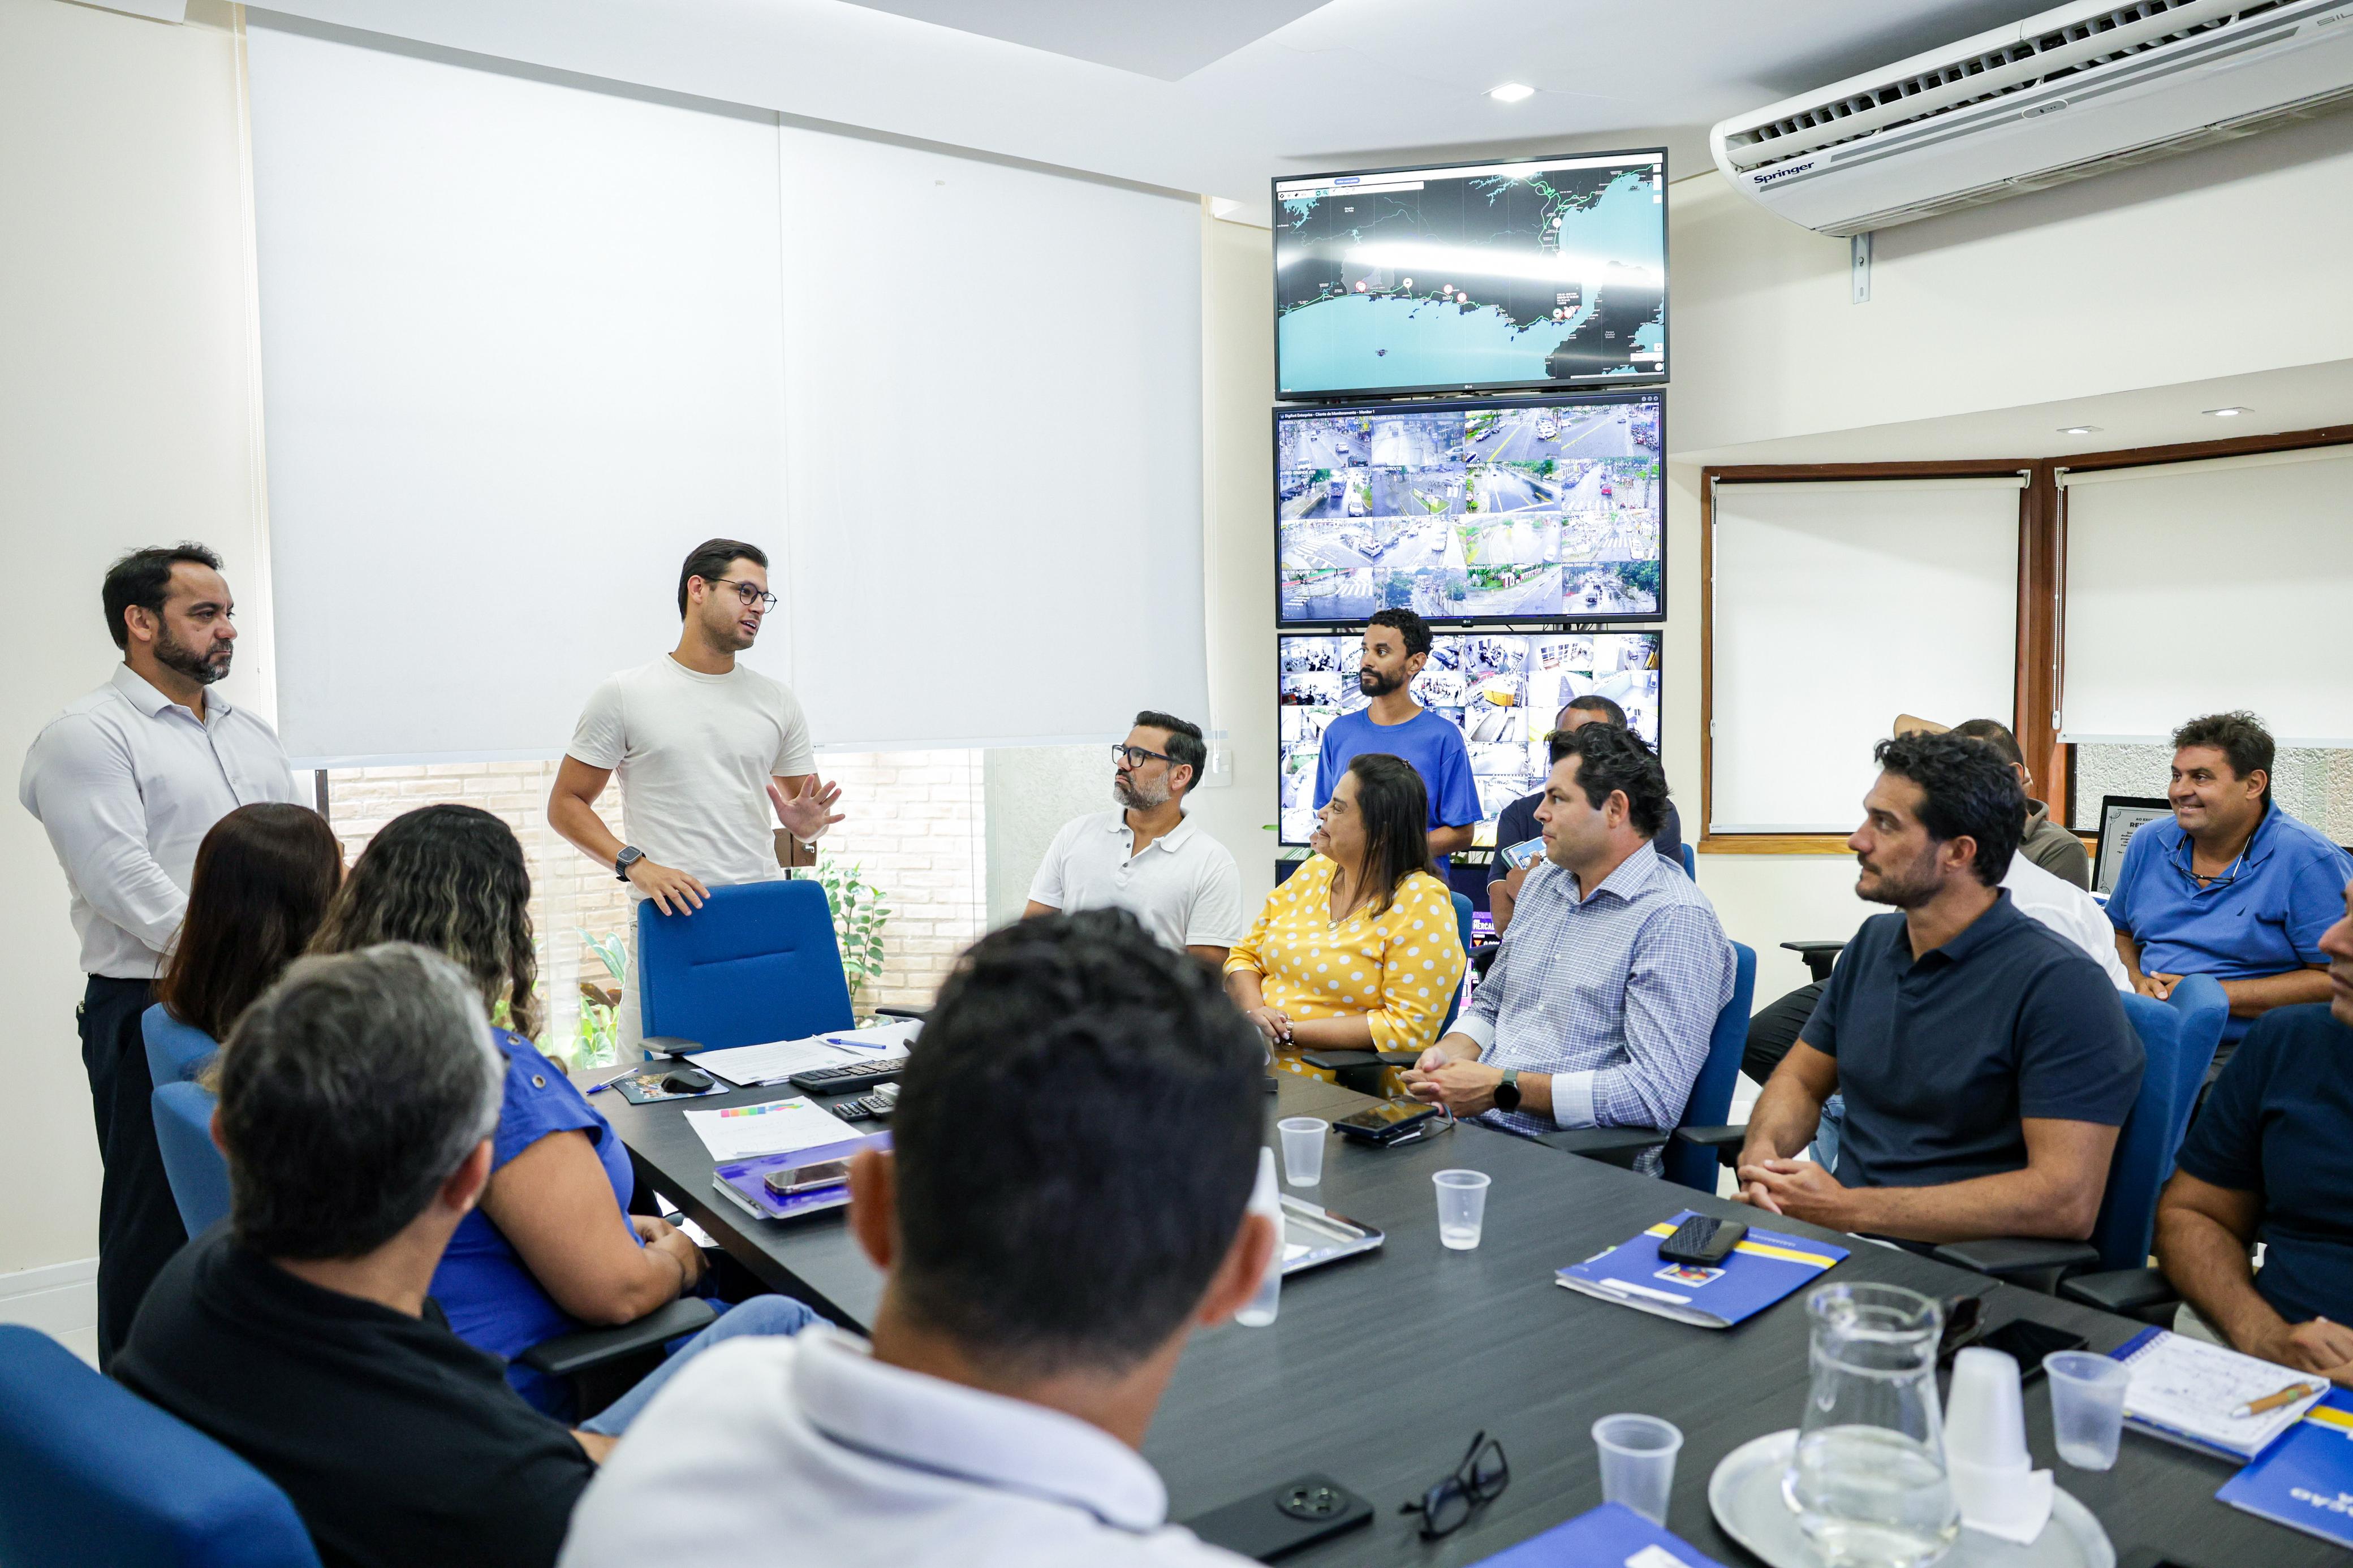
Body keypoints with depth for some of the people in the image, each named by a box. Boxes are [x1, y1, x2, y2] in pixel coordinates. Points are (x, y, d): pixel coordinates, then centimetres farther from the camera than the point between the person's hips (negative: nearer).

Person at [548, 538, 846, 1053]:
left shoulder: (778, 702, 13)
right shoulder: (623, 695, 3)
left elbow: (807, 810, 17)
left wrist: (807, 828, -8)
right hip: (670, 923, -3)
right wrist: (634, 865, -12)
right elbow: (566, 804, 4)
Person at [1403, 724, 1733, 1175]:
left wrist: (1504, 1088, -19)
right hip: (1475, 1131, 8)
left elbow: (1656, 1095, -21)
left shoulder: (1676, 920, -12)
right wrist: (1449, 1053, 2)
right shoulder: (1544, 881, 16)